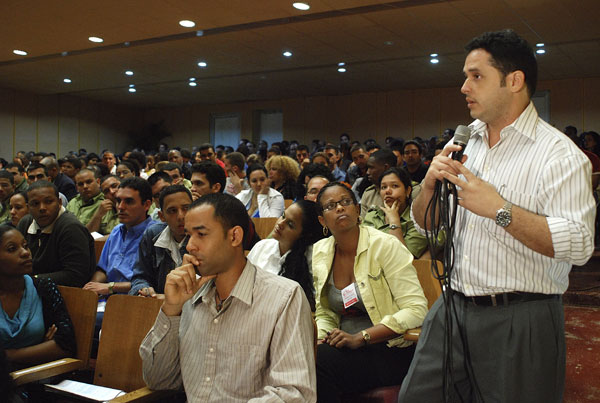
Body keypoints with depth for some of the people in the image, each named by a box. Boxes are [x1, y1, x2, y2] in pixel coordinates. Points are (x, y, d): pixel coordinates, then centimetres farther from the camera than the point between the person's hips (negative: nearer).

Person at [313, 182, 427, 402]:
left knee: (318, 362, -29)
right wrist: (323, 336, -8)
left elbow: (417, 311, -15)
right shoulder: (320, 251, 6)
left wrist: (360, 337, -20)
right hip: (345, 347, 5)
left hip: (391, 350, -4)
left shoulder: (385, 245, -10)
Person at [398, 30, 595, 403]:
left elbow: (579, 244, -21)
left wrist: (499, 210, -23)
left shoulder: (559, 154, -10)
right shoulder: (460, 144, 9)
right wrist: (430, 186, -6)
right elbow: (425, 226, 14)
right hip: (452, 310, 6)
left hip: (520, 322, -5)